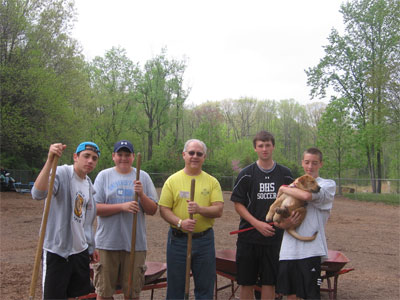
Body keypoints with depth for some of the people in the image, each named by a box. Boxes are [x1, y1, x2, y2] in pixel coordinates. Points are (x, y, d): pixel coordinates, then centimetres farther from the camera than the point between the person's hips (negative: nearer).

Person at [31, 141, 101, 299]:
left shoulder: (89, 184, 11)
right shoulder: (61, 173, -14)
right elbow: (37, 194, -35)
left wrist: (91, 248, 25)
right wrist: (50, 160, -44)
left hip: (80, 252, 8)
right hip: (56, 251, -7)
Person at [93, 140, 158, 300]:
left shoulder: (143, 177, 6)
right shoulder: (104, 176, 2)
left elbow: (153, 210, 3)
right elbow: (95, 208, -7)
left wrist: (142, 194, -14)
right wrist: (122, 206, -17)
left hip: (136, 243, 1)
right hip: (108, 243, -1)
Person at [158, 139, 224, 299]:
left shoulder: (212, 182, 4)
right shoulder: (172, 180, 1)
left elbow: (218, 210, -4)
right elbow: (164, 209, -3)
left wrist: (200, 209, -22)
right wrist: (180, 223, -20)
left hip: (204, 240, 1)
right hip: (178, 239, -1)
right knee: (175, 287, 10)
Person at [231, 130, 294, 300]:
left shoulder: (285, 174, 5)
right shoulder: (246, 174, 0)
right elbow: (238, 204, -2)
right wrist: (257, 223, -14)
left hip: (275, 237, 1)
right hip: (248, 237, -1)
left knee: (269, 282, 7)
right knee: (246, 282, 7)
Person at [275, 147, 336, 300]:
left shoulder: (328, 184, 1)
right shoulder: (295, 186, 17)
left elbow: (307, 195, -22)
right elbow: (280, 221, 14)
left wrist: (284, 189, -5)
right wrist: (285, 223, -10)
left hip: (310, 250, -5)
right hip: (289, 249, 5)